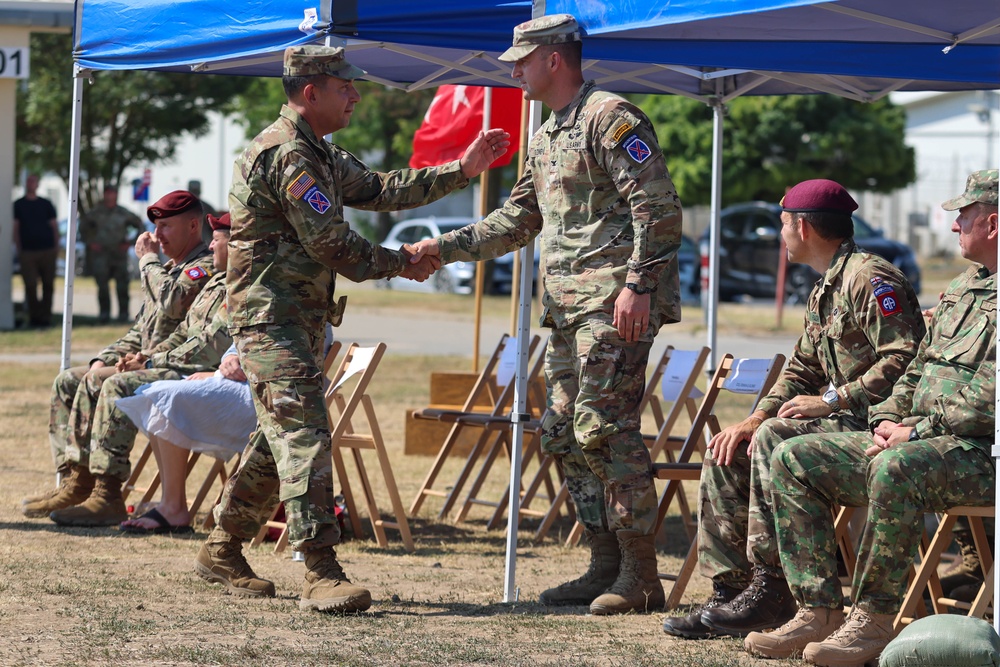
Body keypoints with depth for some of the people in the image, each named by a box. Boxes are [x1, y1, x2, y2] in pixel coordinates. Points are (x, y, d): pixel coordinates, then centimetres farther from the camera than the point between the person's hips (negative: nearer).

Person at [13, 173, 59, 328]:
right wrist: (18, 249, -1)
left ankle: (45, 317, 9)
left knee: (48, 285, 1)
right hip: (28, 251, -1)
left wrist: (56, 246, 3)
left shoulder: (46, 204, 10)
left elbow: (54, 226, 12)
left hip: (47, 251, 1)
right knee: (30, 285, -8)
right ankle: (34, 317, 4)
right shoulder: (18, 205, 8)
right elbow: (15, 228, 7)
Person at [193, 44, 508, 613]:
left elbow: (379, 190, 17)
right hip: (271, 315, -11)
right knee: (305, 436, -17)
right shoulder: (288, 154, -18)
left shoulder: (319, 154, 17)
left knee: (280, 438, 15)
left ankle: (223, 552, 26)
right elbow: (333, 244, -18)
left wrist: (462, 171, 13)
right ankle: (322, 575, -23)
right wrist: (401, 265, -3)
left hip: (303, 317, 11)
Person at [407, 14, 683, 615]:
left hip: (616, 302, -10)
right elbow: (518, 221, 28)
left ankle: (641, 577, -10)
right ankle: (606, 567, 14)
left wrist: (638, 285, -22)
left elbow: (658, 207, -16)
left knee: (602, 428, -14)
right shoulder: (545, 138, 21)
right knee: (564, 433, 8)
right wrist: (446, 247, 19)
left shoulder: (610, 117, -9)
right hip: (568, 307, 10)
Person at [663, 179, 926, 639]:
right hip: (841, 421, 10)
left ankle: (772, 591, -27)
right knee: (727, 455, 1)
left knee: (774, 440, -30)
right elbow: (800, 371, 20)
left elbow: (904, 360, -23)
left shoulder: (870, 278, -14)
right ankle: (730, 592, -3)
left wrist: (829, 401, -22)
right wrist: (754, 420, 4)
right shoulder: (823, 292, 19)